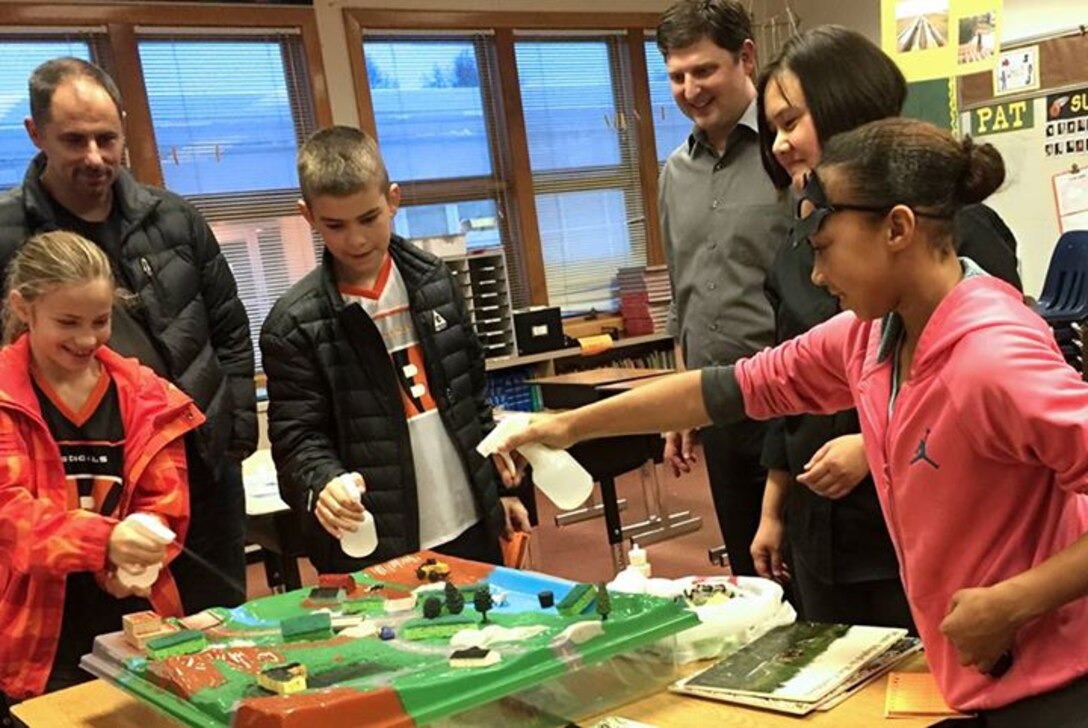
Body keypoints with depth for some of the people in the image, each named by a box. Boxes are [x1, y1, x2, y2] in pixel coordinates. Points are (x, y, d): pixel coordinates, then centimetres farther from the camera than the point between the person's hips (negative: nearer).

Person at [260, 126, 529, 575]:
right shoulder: (294, 323, -9)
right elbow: (296, 438, -10)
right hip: (375, 550, -4)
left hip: (470, 528, 5)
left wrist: (500, 489, 12)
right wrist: (323, 484, -31)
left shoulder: (435, 283, 4)